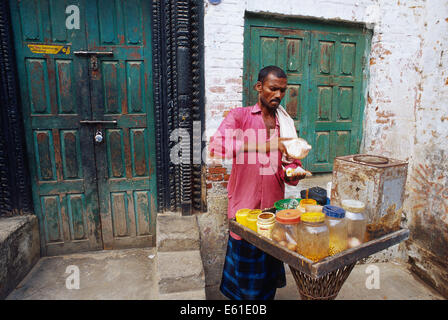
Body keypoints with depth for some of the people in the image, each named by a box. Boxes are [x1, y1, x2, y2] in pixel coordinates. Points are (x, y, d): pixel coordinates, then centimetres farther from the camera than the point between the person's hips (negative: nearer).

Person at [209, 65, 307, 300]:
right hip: (244, 207, -3)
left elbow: (291, 164, 13)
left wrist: (293, 173, -12)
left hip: (274, 207, 4)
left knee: (268, 266, 14)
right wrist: (264, 145, -26)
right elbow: (216, 146, -20)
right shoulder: (239, 116, -2)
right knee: (244, 260, 9)